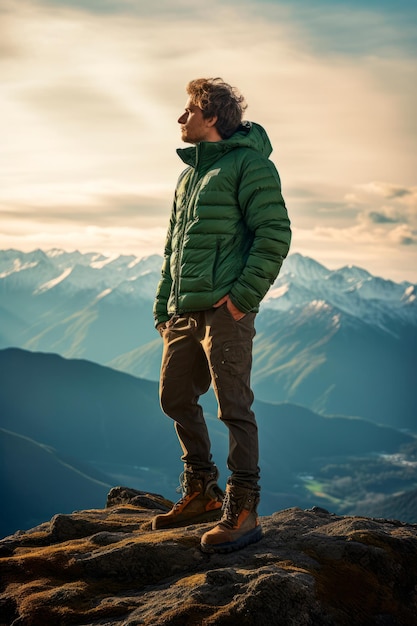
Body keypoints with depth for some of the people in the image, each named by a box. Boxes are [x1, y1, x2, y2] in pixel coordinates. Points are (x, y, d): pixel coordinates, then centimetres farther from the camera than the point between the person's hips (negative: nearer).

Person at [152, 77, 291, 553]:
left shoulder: (249, 163, -5)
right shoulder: (189, 173, 21)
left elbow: (275, 233, -13)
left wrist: (243, 295, -18)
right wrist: (163, 307, 19)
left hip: (225, 311, -9)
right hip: (184, 312, 9)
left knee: (234, 408, -6)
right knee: (175, 398, 14)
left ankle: (243, 510, 0)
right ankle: (201, 494, 29)